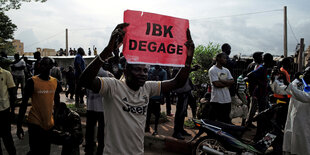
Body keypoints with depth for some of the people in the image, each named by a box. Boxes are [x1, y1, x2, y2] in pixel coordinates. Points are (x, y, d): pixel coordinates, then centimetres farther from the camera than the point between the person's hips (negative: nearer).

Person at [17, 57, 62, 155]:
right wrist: (19, 126, -7)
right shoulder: (32, 82, -11)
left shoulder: (55, 82, 2)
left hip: (49, 124, 4)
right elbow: (24, 104, -7)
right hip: (35, 123, -4)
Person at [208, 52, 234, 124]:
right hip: (217, 100, -7)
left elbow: (232, 81, 3)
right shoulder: (212, 70, -7)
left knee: (226, 120, 14)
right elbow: (216, 84, -16)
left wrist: (221, 80, -11)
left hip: (227, 99, 7)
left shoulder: (226, 70, 16)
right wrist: (227, 83, -3)